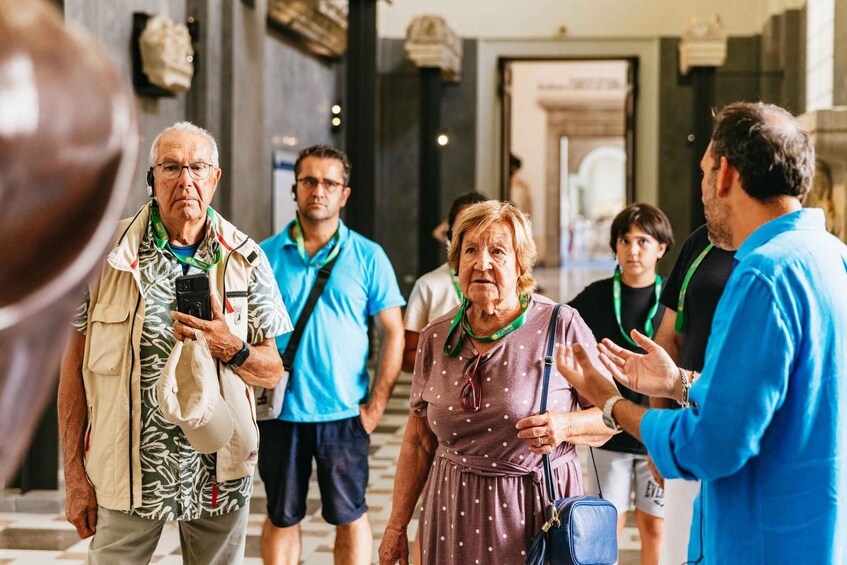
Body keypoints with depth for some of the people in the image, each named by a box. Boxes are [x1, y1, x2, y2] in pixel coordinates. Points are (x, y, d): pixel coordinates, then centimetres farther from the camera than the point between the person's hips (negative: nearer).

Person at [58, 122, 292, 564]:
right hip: (127, 473, -1)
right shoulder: (108, 254, -2)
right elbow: (74, 365, 0)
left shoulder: (245, 259, 2)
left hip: (219, 476, 1)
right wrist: (75, 475, -4)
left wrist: (231, 350, -17)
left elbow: (272, 370, 5)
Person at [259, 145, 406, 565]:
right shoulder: (265, 256, 2)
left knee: (349, 517, 7)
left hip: (344, 414, -1)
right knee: (281, 518, 11)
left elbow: (393, 333, 1)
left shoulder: (367, 258, 0)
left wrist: (375, 406, -6)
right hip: (279, 413, 1)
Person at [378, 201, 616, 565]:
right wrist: (397, 526, 9)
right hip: (455, 512, 3)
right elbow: (418, 441, 8)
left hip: (540, 508, -3)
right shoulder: (436, 338, 2)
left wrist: (566, 426, -25)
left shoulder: (562, 326, -9)